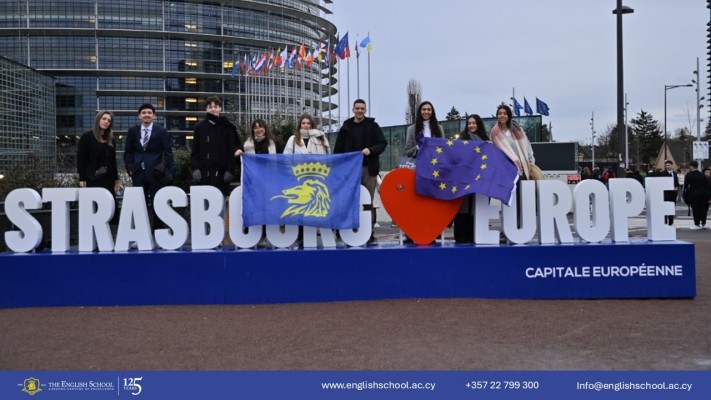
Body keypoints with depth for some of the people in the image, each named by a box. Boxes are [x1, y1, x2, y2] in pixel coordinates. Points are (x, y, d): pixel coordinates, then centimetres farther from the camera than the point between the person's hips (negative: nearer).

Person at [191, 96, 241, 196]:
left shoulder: (227, 127, 7)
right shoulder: (200, 127, 11)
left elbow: (232, 150, 2)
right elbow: (194, 150, 10)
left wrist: (229, 170, -7)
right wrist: (195, 168, -3)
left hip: (221, 171, -1)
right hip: (204, 172, 2)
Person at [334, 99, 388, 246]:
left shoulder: (373, 126, 6)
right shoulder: (346, 127, 9)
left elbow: (383, 143, 2)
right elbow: (338, 149, 9)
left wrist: (371, 150, -16)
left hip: (369, 169, -1)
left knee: (368, 202, 0)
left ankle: (370, 234, 3)